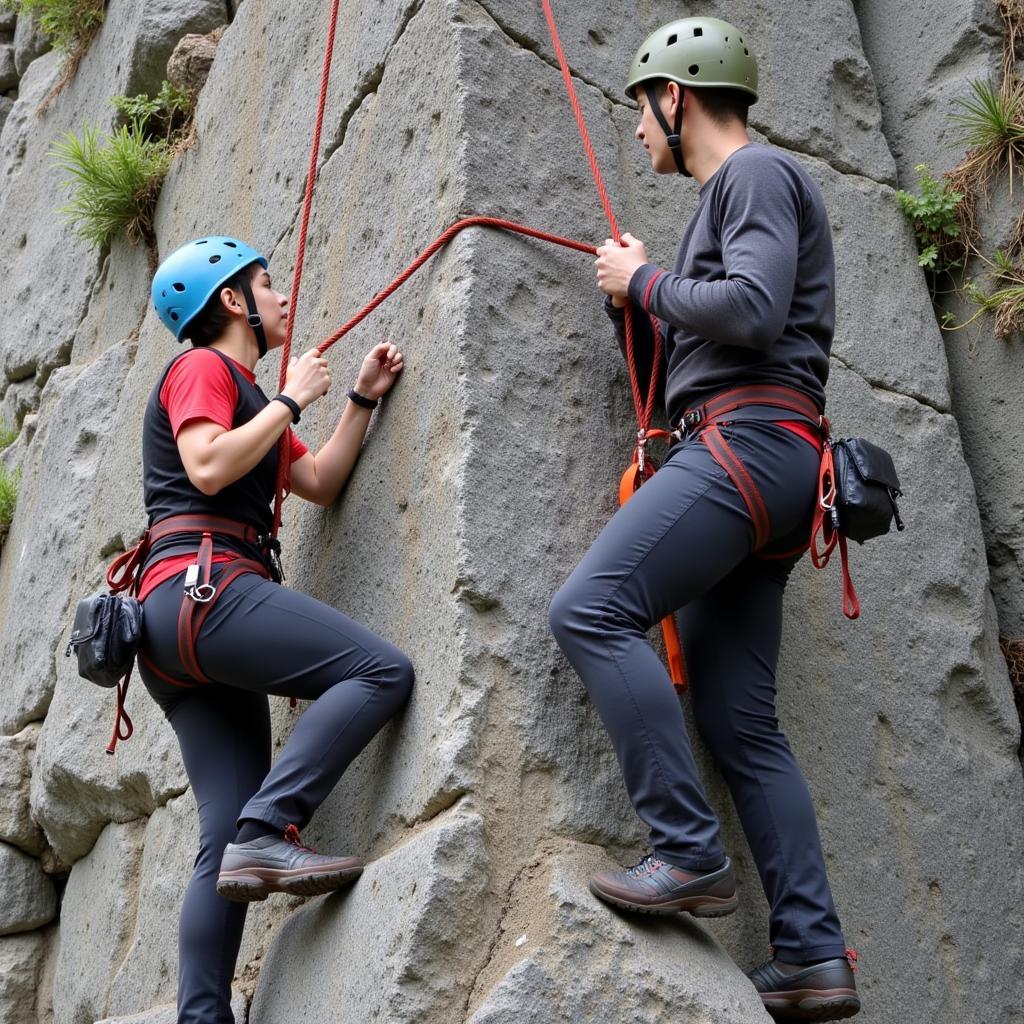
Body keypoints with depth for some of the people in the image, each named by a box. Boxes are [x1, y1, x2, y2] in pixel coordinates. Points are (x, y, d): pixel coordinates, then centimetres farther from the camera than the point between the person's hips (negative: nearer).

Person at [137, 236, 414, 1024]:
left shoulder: (246, 394, 31)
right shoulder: (202, 366, 4)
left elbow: (322, 484, 28)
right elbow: (207, 467, -14)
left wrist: (362, 398, 22)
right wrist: (291, 401, -4)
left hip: (178, 624, 9)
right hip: (201, 584, -9)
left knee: (228, 844, 1)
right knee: (383, 671, -19)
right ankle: (267, 831, -25)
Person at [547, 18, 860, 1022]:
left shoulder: (756, 171, 1)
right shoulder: (727, 199, 30)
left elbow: (752, 311, -16)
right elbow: (677, 357, 28)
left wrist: (644, 281, -2)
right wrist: (632, 290, 13)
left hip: (748, 438, -10)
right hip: (740, 455, 10)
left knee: (590, 608, -20)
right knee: (739, 720, 3)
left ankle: (689, 854, -17)